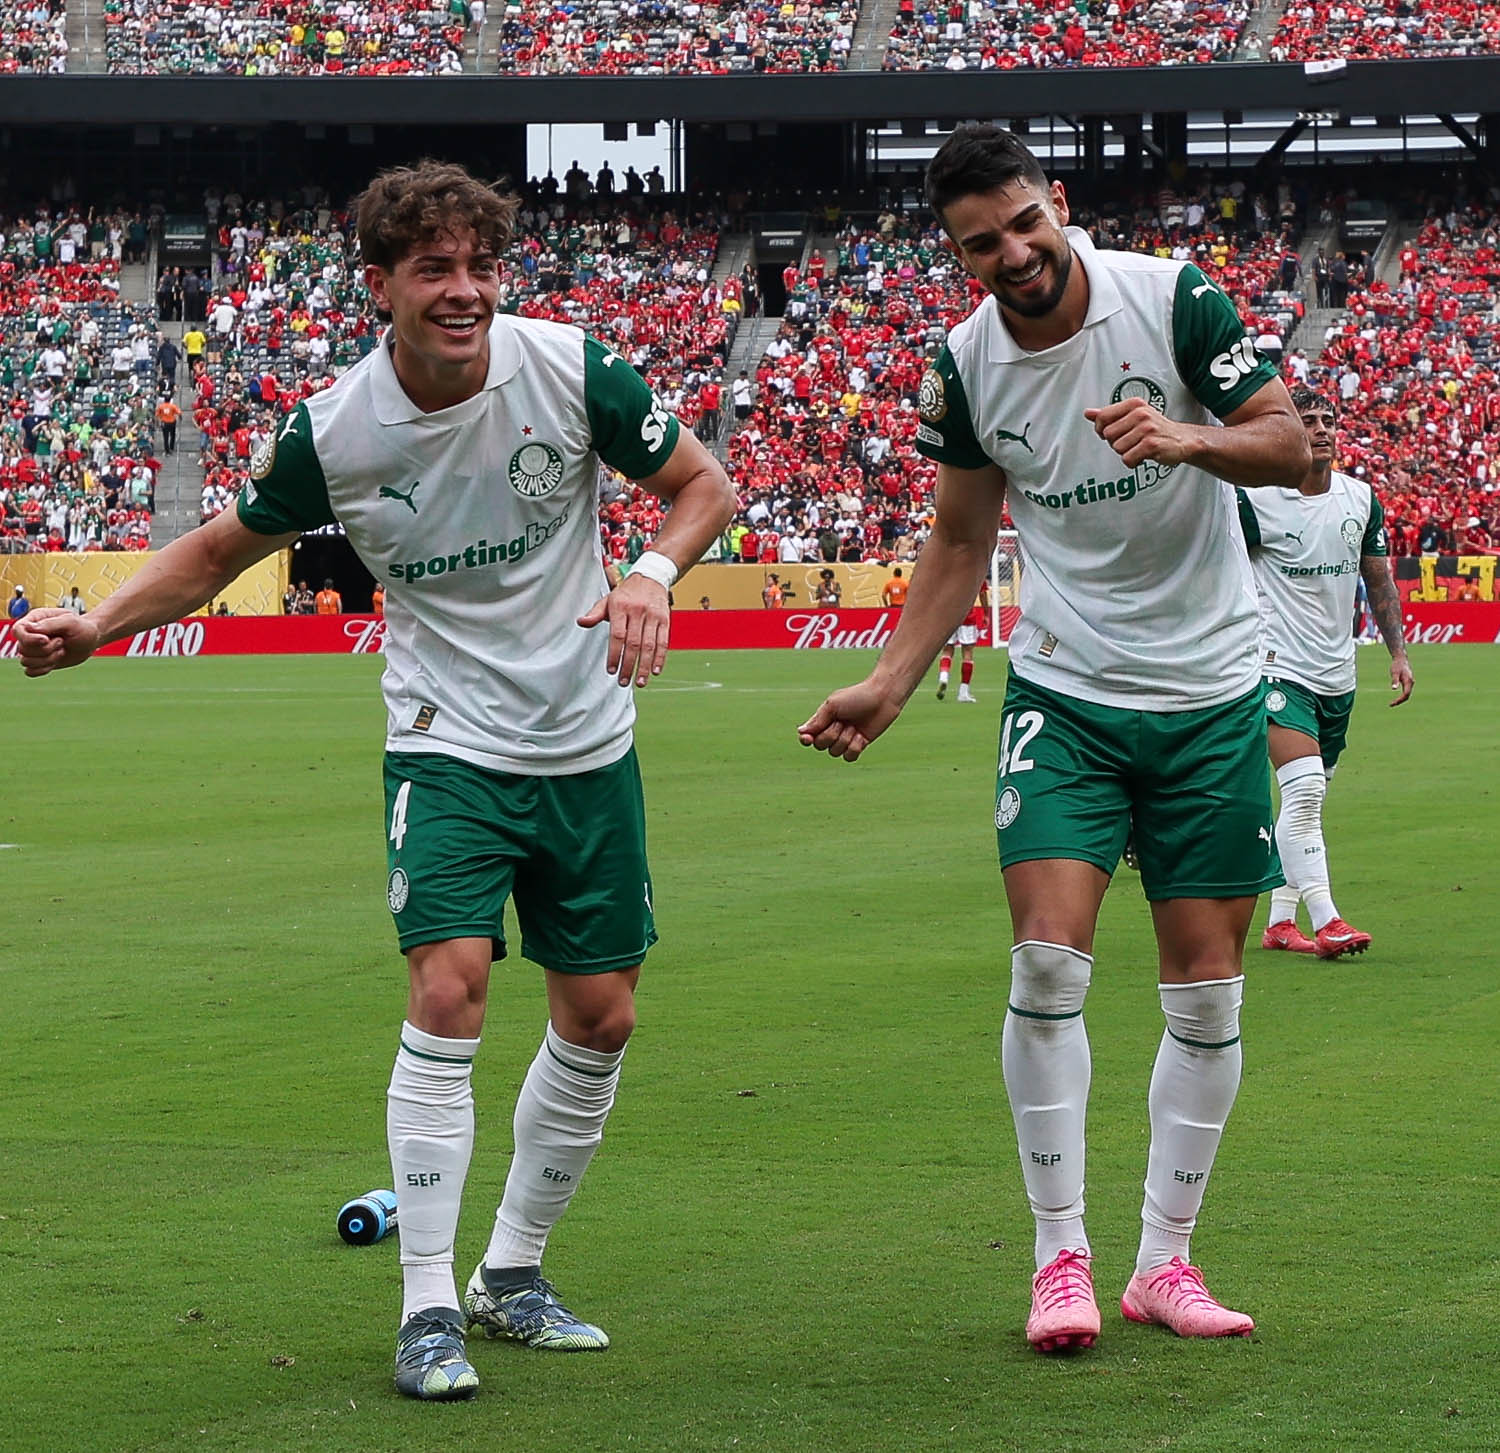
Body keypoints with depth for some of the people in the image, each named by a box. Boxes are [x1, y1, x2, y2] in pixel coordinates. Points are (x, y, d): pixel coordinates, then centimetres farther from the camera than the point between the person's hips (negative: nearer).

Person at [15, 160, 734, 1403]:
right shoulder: (332, 433, -14)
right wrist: (97, 626, -10)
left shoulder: (570, 368, -13)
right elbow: (224, 547, 3)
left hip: (587, 742, 3)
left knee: (601, 1018, 5)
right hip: (448, 743, -3)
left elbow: (702, 482, -1)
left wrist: (654, 572, -21)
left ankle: (512, 1275, 24)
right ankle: (427, 1310, -11)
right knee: (449, 992, -19)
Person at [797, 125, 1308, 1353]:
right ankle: (1062, 1258, -3)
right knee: (1048, 965, -14)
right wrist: (889, 683, 3)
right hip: (1065, 695, 1)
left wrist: (1192, 438, -27)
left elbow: (1291, 446, -8)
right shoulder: (965, 368, -3)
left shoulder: (1173, 298, -11)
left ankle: (1164, 1262, 14)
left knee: (1208, 992, 2)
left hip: (1212, 695, -1)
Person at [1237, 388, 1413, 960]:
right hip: (1279, 669, -6)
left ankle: (1279, 921, 18)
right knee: (1304, 787, -20)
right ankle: (1325, 920, -23)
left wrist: (1398, 651, 12)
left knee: (1308, 799, 11)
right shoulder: (1254, 500, -9)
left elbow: (1379, 581, 17)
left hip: (1338, 674, 6)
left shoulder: (1361, 499, 6)